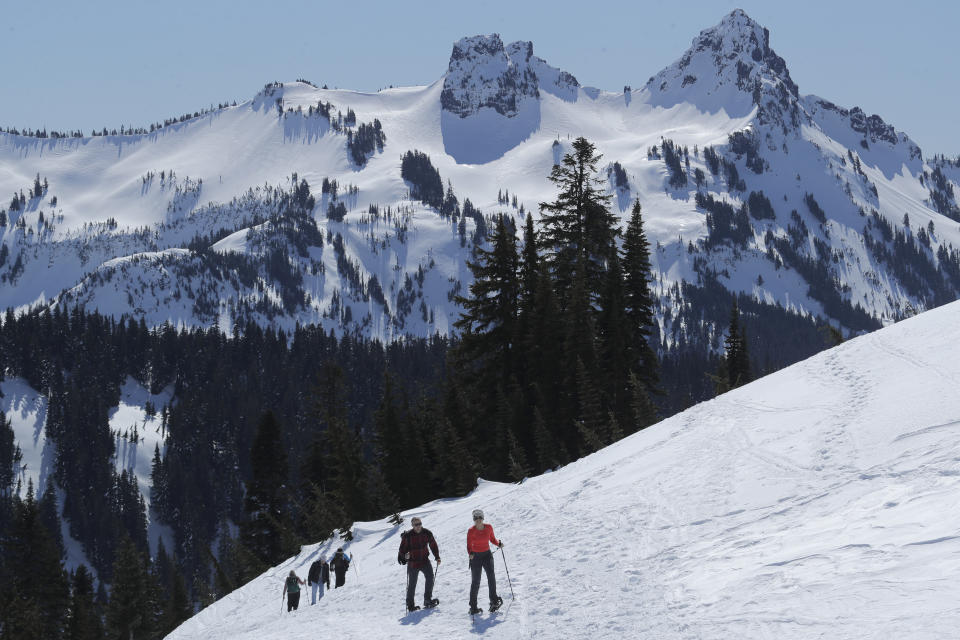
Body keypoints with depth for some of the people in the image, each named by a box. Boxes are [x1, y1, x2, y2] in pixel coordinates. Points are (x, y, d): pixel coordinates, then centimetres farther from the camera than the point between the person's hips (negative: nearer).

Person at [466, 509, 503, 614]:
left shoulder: (488, 528, -2)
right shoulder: (471, 531, -9)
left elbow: (492, 539, 13)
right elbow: (469, 546, -6)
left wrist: (498, 544, -6)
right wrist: (470, 554, -25)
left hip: (487, 555, 2)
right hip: (475, 557, -2)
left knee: (491, 576, -16)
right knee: (475, 582, -1)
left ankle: (494, 601, -11)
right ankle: (473, 607, 7)